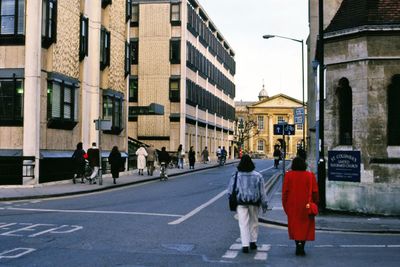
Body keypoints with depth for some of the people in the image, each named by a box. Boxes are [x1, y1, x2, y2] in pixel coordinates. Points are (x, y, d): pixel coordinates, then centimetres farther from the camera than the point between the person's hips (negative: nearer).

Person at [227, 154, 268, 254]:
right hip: (254, 203, 1)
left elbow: (230, 191, 0)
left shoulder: (236, 176, -7)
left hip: (241, 203, -1)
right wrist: (264, 204, 9)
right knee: (254, 222, 19)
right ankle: (253, 242, 27)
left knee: (243, 224, 0)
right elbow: (262, 191, 0)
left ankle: (245, 245, -6)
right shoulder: (257, 176, -5)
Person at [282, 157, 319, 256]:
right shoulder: (310, 175, -4)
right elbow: (315, 192, -3)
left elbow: (285, 191, -3)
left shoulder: (288, 175, -5)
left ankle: (298, 243, -5)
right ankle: (302, 246, 2)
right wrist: (315, 204, 8)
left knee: (295, 226, 11)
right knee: (305, 226, 9)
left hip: (292, 206, 0)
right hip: (306, 206, 0)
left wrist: (285, 205, 6)